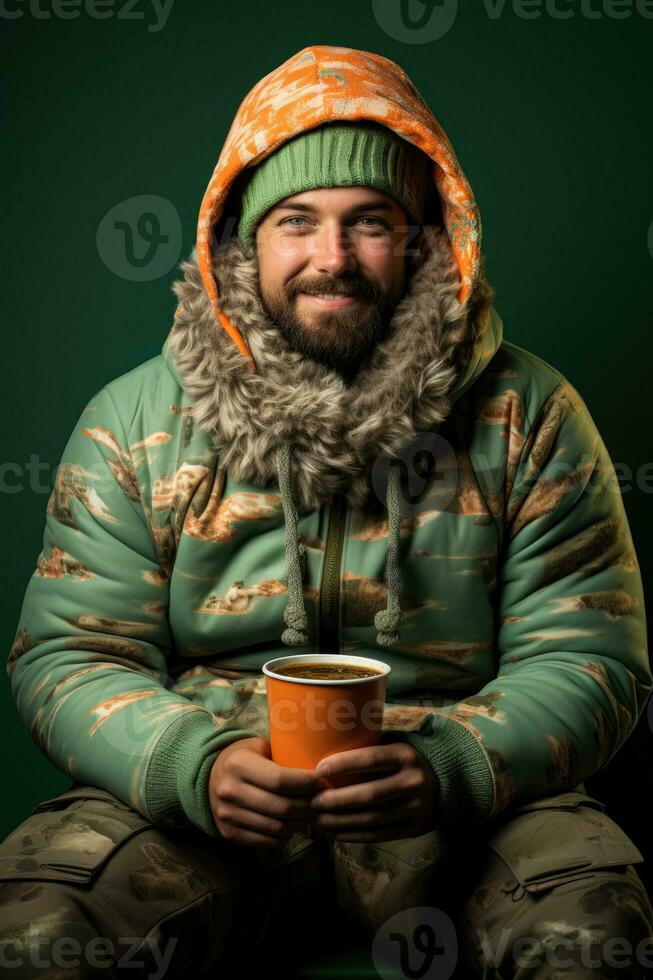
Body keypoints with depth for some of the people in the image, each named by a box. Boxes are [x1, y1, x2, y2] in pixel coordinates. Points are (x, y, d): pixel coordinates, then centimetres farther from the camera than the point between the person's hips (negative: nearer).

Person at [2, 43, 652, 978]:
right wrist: (197, 765, -21)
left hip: (461, 796, 0)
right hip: (200, 793, 1)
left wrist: (447, 769, -23)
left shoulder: (527, 416, 0)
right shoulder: (133, 420, 2)